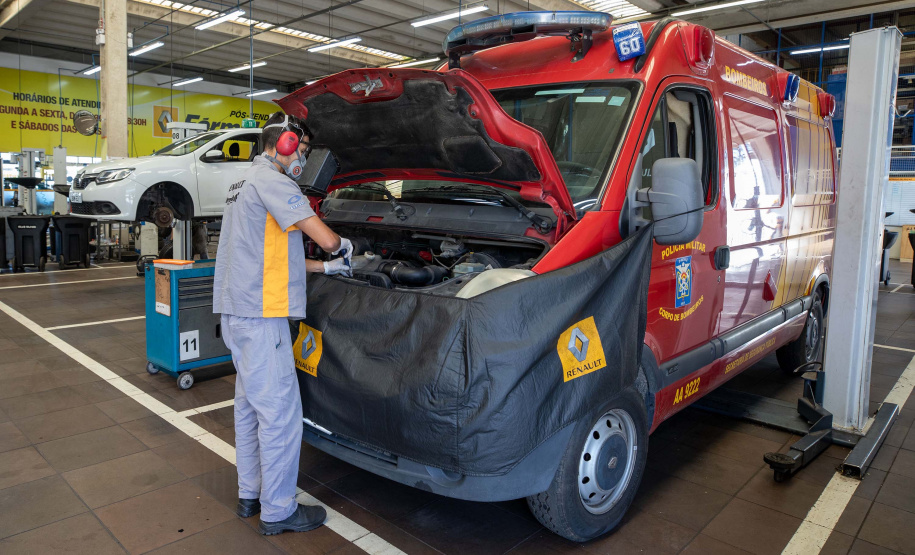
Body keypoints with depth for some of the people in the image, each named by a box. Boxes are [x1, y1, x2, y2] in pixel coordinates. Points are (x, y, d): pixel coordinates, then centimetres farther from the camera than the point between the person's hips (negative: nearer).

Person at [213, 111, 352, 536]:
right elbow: (323, 237, -18)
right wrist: (344, 246, 6)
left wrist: (327, 267, 23)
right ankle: (277, 511, 8)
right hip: (260, 314, -11)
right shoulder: (269, 180, -11)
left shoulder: (247, 183, 23)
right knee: (280, 411, -3)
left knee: (250, 405, 18)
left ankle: (250, 494, 30)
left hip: (238, 311, 11)